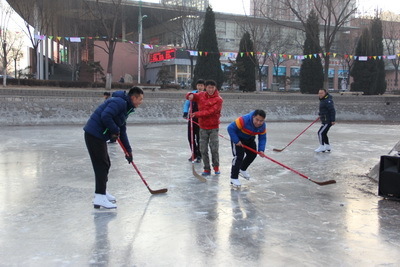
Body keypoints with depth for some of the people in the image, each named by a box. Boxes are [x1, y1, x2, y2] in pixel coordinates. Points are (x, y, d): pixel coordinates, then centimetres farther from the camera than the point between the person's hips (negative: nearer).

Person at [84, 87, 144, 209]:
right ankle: (100, 198, -7)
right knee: (101, 165, -9)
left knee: (105, 164, 18)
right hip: (94, 134, -10)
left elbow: (122, 131, 22)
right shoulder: (119, 102, -15)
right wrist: (115, 131, -14)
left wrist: (128, 150, 20)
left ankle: (102, 192, 32)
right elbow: (105, 116, -29)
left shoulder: (126, 108, 18)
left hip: (99, 136, 10)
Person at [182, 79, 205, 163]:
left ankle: (199, 156, 14)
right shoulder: (192, 93, 3)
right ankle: (194, 153, 26)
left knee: (199, 138, -1)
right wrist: (185, 112, -10)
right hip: (192, 118, 4)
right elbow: (187, 103, 5)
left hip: (201, 119, -3)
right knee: (190, 137, 8)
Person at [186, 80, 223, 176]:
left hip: (214, 127, -3)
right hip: (203, 127, 3)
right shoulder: (201, 95, 4)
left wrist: (196, 114, -21)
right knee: (203, 150, 3)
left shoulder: (218, 99, -10)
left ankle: (216, 167, 18)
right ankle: (207, 169, 14)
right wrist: (190, 95, -16)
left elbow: (210, 112, -19)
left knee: (214, 149, -5)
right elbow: (190, 96, 9)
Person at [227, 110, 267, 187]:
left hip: (250, 139, 7)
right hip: (238, 138, -7)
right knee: (239, 156, -17)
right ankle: (234, 178, -9)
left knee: (252, 154, 15)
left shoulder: (263, 126, -20)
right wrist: (236, 141, -32)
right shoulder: (244, 120, -40)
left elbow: (262, 138, -10)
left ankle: (242, 169, 40)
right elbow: (230, 128, -34)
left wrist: (261, 150, -25)